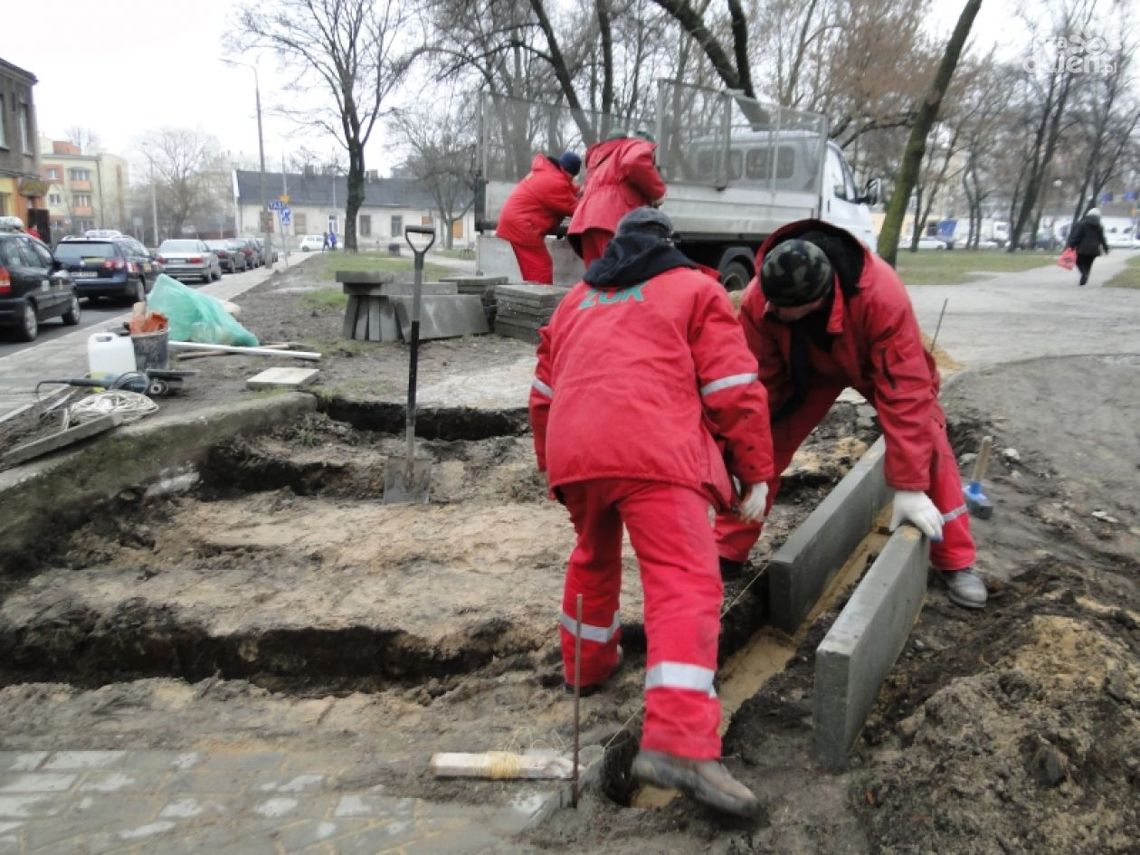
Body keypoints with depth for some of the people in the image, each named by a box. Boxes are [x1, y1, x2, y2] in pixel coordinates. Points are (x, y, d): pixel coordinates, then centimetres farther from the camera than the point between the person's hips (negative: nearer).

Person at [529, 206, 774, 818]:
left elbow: (545, 394, 32)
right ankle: (678, 743, -23)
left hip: (573, 451, 5)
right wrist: (756, 473, 9)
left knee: (594, 556, 29)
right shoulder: (696, 289, 17)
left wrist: (553, 467, 42)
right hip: (654, 452, -5)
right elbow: (733, 389, 5)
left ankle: (586, 664, 45)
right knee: (685, 583, -10)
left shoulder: (576, 299, 31)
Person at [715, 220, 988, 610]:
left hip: (879, 364, -1)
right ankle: (726, 552, 4)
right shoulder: (757, 300, -36)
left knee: (928, 444, -8)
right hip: (805, 365, 2)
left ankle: (956, 563, 11)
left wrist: (909, 486, -38)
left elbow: (903, 393, -41)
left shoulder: (882, 298, -44)